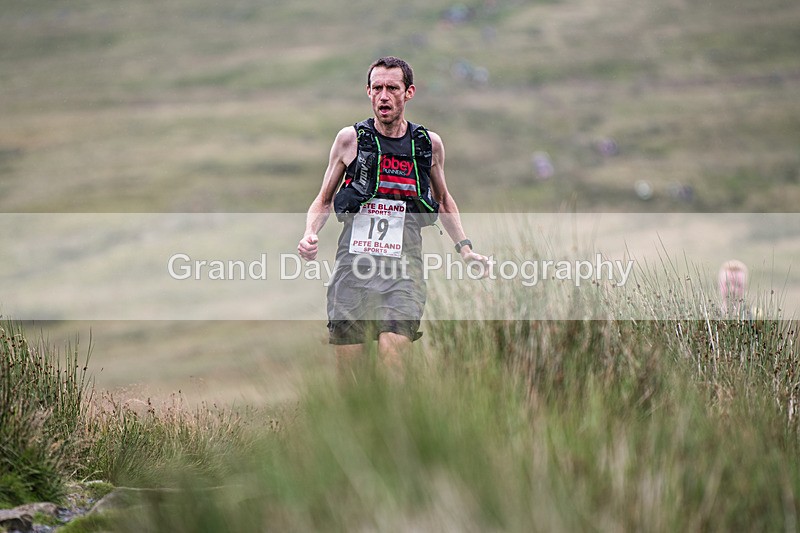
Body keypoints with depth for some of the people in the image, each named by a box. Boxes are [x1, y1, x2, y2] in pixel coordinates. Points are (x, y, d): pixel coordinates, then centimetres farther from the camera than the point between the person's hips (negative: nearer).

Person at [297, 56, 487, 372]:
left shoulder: (429, 144, 9)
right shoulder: (350, 139, 6)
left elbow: (443, 201, 26)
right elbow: (323, 201, 15)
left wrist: (464, 248, 17)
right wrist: (310, 235, -3)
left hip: (403, 267, 0)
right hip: (354, 261, 0)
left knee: (393, 354, -20)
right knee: (346, 366, -2)